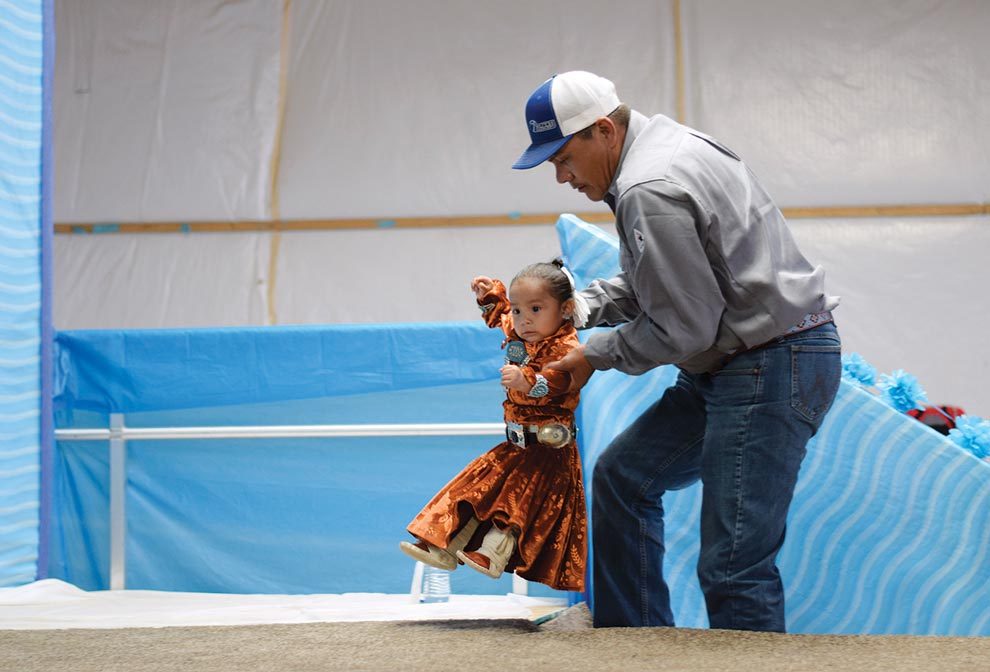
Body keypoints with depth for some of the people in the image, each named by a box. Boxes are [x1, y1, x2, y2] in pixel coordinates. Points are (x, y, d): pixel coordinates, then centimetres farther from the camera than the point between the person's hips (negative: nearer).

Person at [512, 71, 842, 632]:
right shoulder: (665, 142, 13)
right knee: (623, 476, 19)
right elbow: (650, 283, 24)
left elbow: (682, 327, -18)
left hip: (773, 367, -12)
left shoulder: (651, 191, -20)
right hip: (730, 365, 12)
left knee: (733, 567, -10)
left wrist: (596, 356, -3)